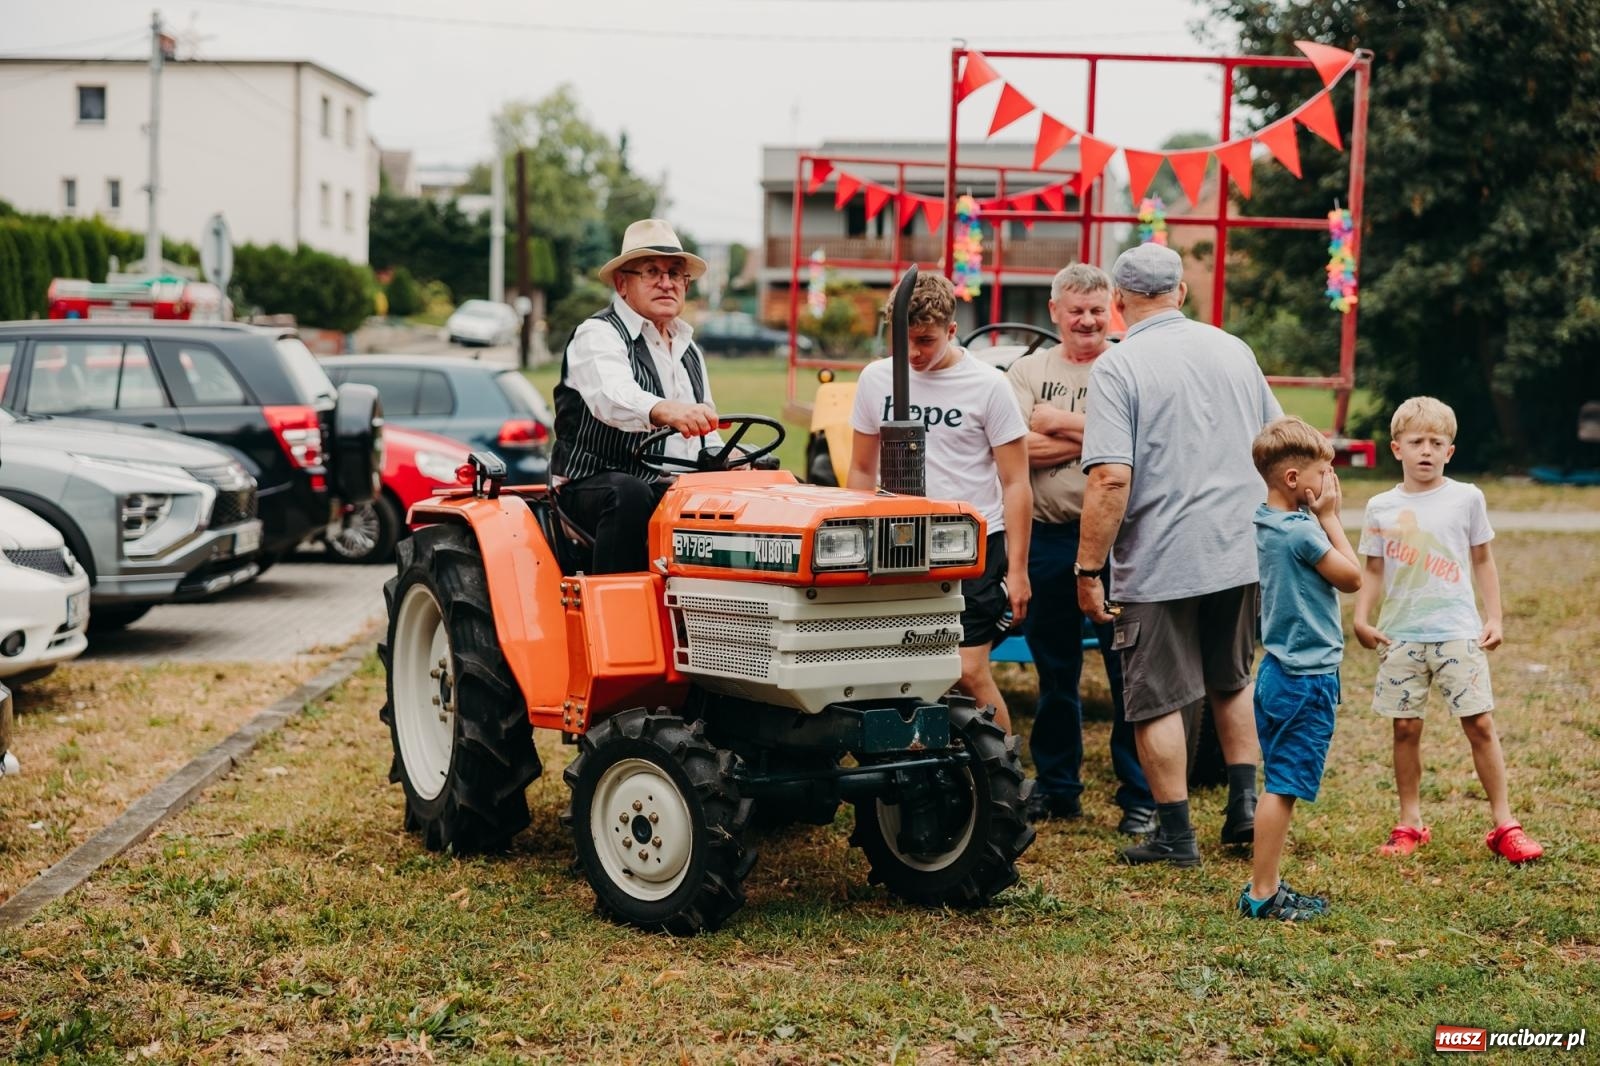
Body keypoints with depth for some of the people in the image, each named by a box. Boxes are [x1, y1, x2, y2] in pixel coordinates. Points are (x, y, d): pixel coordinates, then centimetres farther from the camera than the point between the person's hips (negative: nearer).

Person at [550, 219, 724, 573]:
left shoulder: (688, 350, 22)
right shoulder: (597, 335, -3)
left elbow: (706, 436, 26)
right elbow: (613, 397, -26)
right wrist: (665, 411, -47)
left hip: (678, 491, 6)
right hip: (595, 487, -6)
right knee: (629, 494, -38)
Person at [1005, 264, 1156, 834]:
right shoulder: (1028, 371, 7)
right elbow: (1017, 448, -8)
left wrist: (1059, 422, -13)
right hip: (1049, 536, 3)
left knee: (1129, 672, -1)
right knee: (1054, 672, 13)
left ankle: (1141, 796, 8)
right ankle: (1055, 786, 25)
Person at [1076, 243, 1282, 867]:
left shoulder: (1117, 367, -12)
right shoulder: (1233, 350, 7)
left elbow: (1111, 479, -20)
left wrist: (1089, 569, -15)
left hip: (1160, 563, -6)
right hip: (1241, 553, 6)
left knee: (1157, 700, 5)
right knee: (1232, 682, 24)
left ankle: (1176, 835, 10)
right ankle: (1244, 808, 24)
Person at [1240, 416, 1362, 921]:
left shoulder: (1266, 524, 9)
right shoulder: (1302, 531, -19)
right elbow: (1351, 577, -7)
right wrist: (1330, 517, -4)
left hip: (1278, 671, 10)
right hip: (1308, 677, -10)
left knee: (1279, 784, 14)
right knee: (1283, 787, -4)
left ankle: (1266, 887, 20)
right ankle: (1262, 893, 0)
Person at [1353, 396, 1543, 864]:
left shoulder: (1466, 498, 3)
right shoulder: (1380, 507, 4)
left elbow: (1482, 562, 9)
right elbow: (1373, 571, 8)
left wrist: (1494, 618, 3)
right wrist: (1361, 618, -6)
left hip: (1458, 632, -1)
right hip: (1401, 634, 1)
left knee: (1480, 723, -4)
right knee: (1406, 727, 5)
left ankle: (1503, 823, 5)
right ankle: (1410, 824, 17)